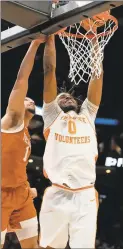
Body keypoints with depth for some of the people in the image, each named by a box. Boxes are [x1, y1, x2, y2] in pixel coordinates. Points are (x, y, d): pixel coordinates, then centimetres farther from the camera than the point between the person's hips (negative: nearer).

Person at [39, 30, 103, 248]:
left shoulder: (88, 115, 22)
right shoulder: (52, 115, 16)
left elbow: (97, 74, 19)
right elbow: (49, 70, 11)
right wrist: (50, 36, 12)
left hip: (86, 197, 2)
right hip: (57, 196, -2)